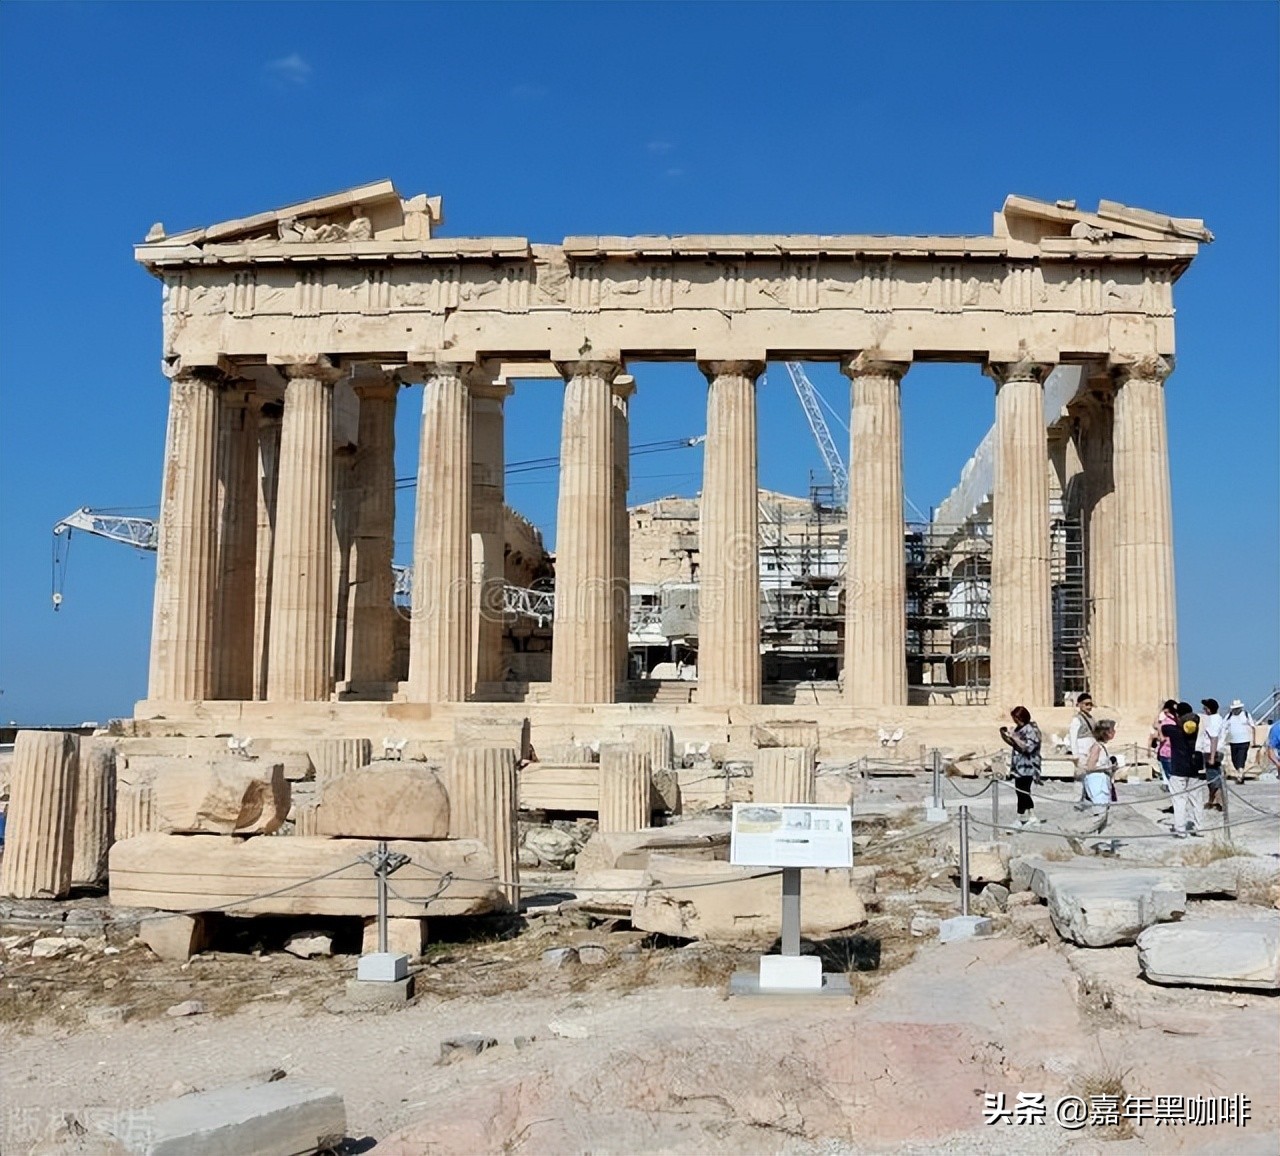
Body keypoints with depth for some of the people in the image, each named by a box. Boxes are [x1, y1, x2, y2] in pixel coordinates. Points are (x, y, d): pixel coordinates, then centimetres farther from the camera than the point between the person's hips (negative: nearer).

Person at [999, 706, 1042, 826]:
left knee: (1021, 793, -8)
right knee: (1023, 793, 14)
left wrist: (1014, 737, -23)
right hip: (1020, 767, 10)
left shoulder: (1031, 729, -14)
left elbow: (1028, 747, -24)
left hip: (1026, 768, -10)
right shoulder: (1021, 728, 14)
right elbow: (1016, 745, 23)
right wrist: (1006, 737, 7)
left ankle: (1020, 821, -4)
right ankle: (1032, 817, 21)